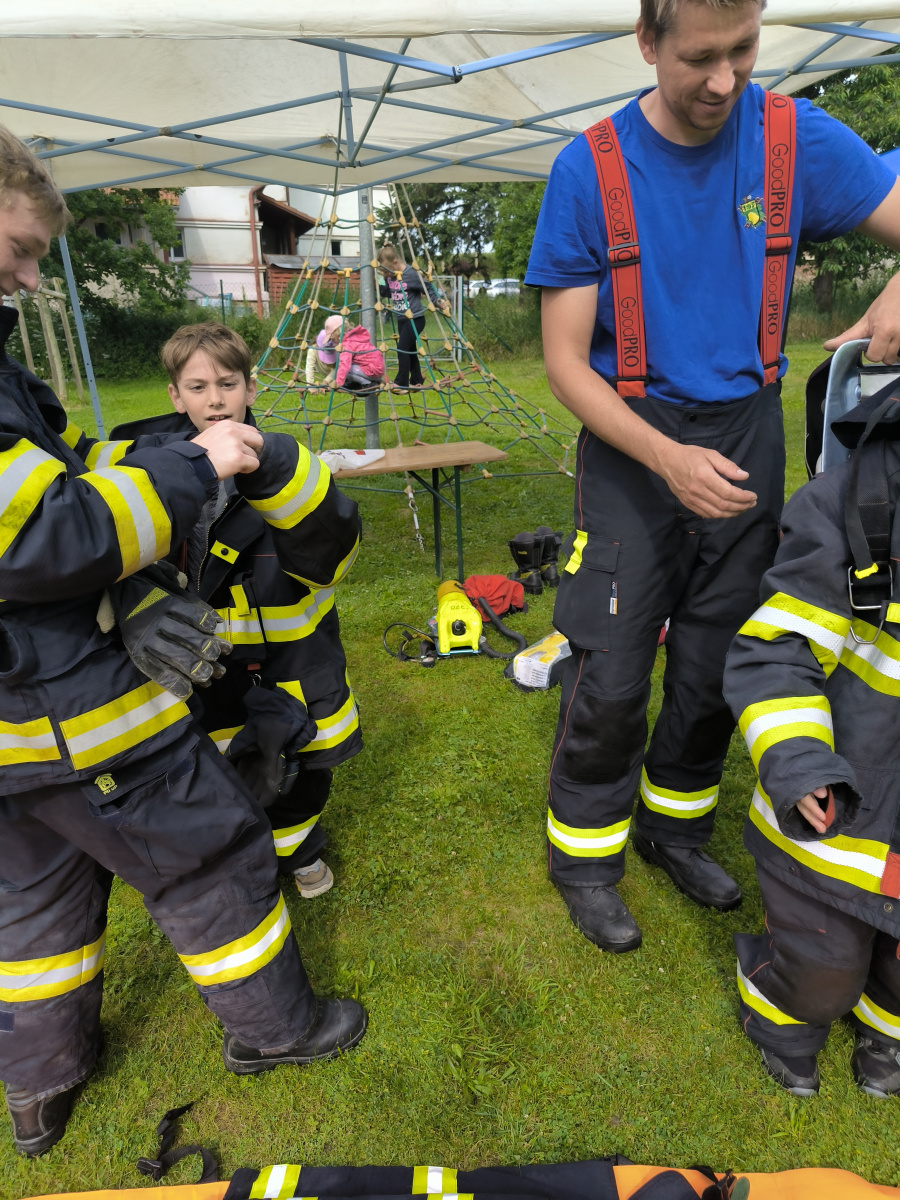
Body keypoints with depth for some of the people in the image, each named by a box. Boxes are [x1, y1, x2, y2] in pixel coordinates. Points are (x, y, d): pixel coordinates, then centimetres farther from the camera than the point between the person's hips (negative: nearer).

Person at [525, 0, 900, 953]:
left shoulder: (797, 138, 1)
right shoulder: (588, 170, -6)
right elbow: (565, 360, -10)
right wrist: (668, 459, -24)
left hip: (746, 435, 4)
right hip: (632, 441, -3)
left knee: (718, 666, 12)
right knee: (610, 678, -3)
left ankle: (674, 825, 36)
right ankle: (585, 856, 22)